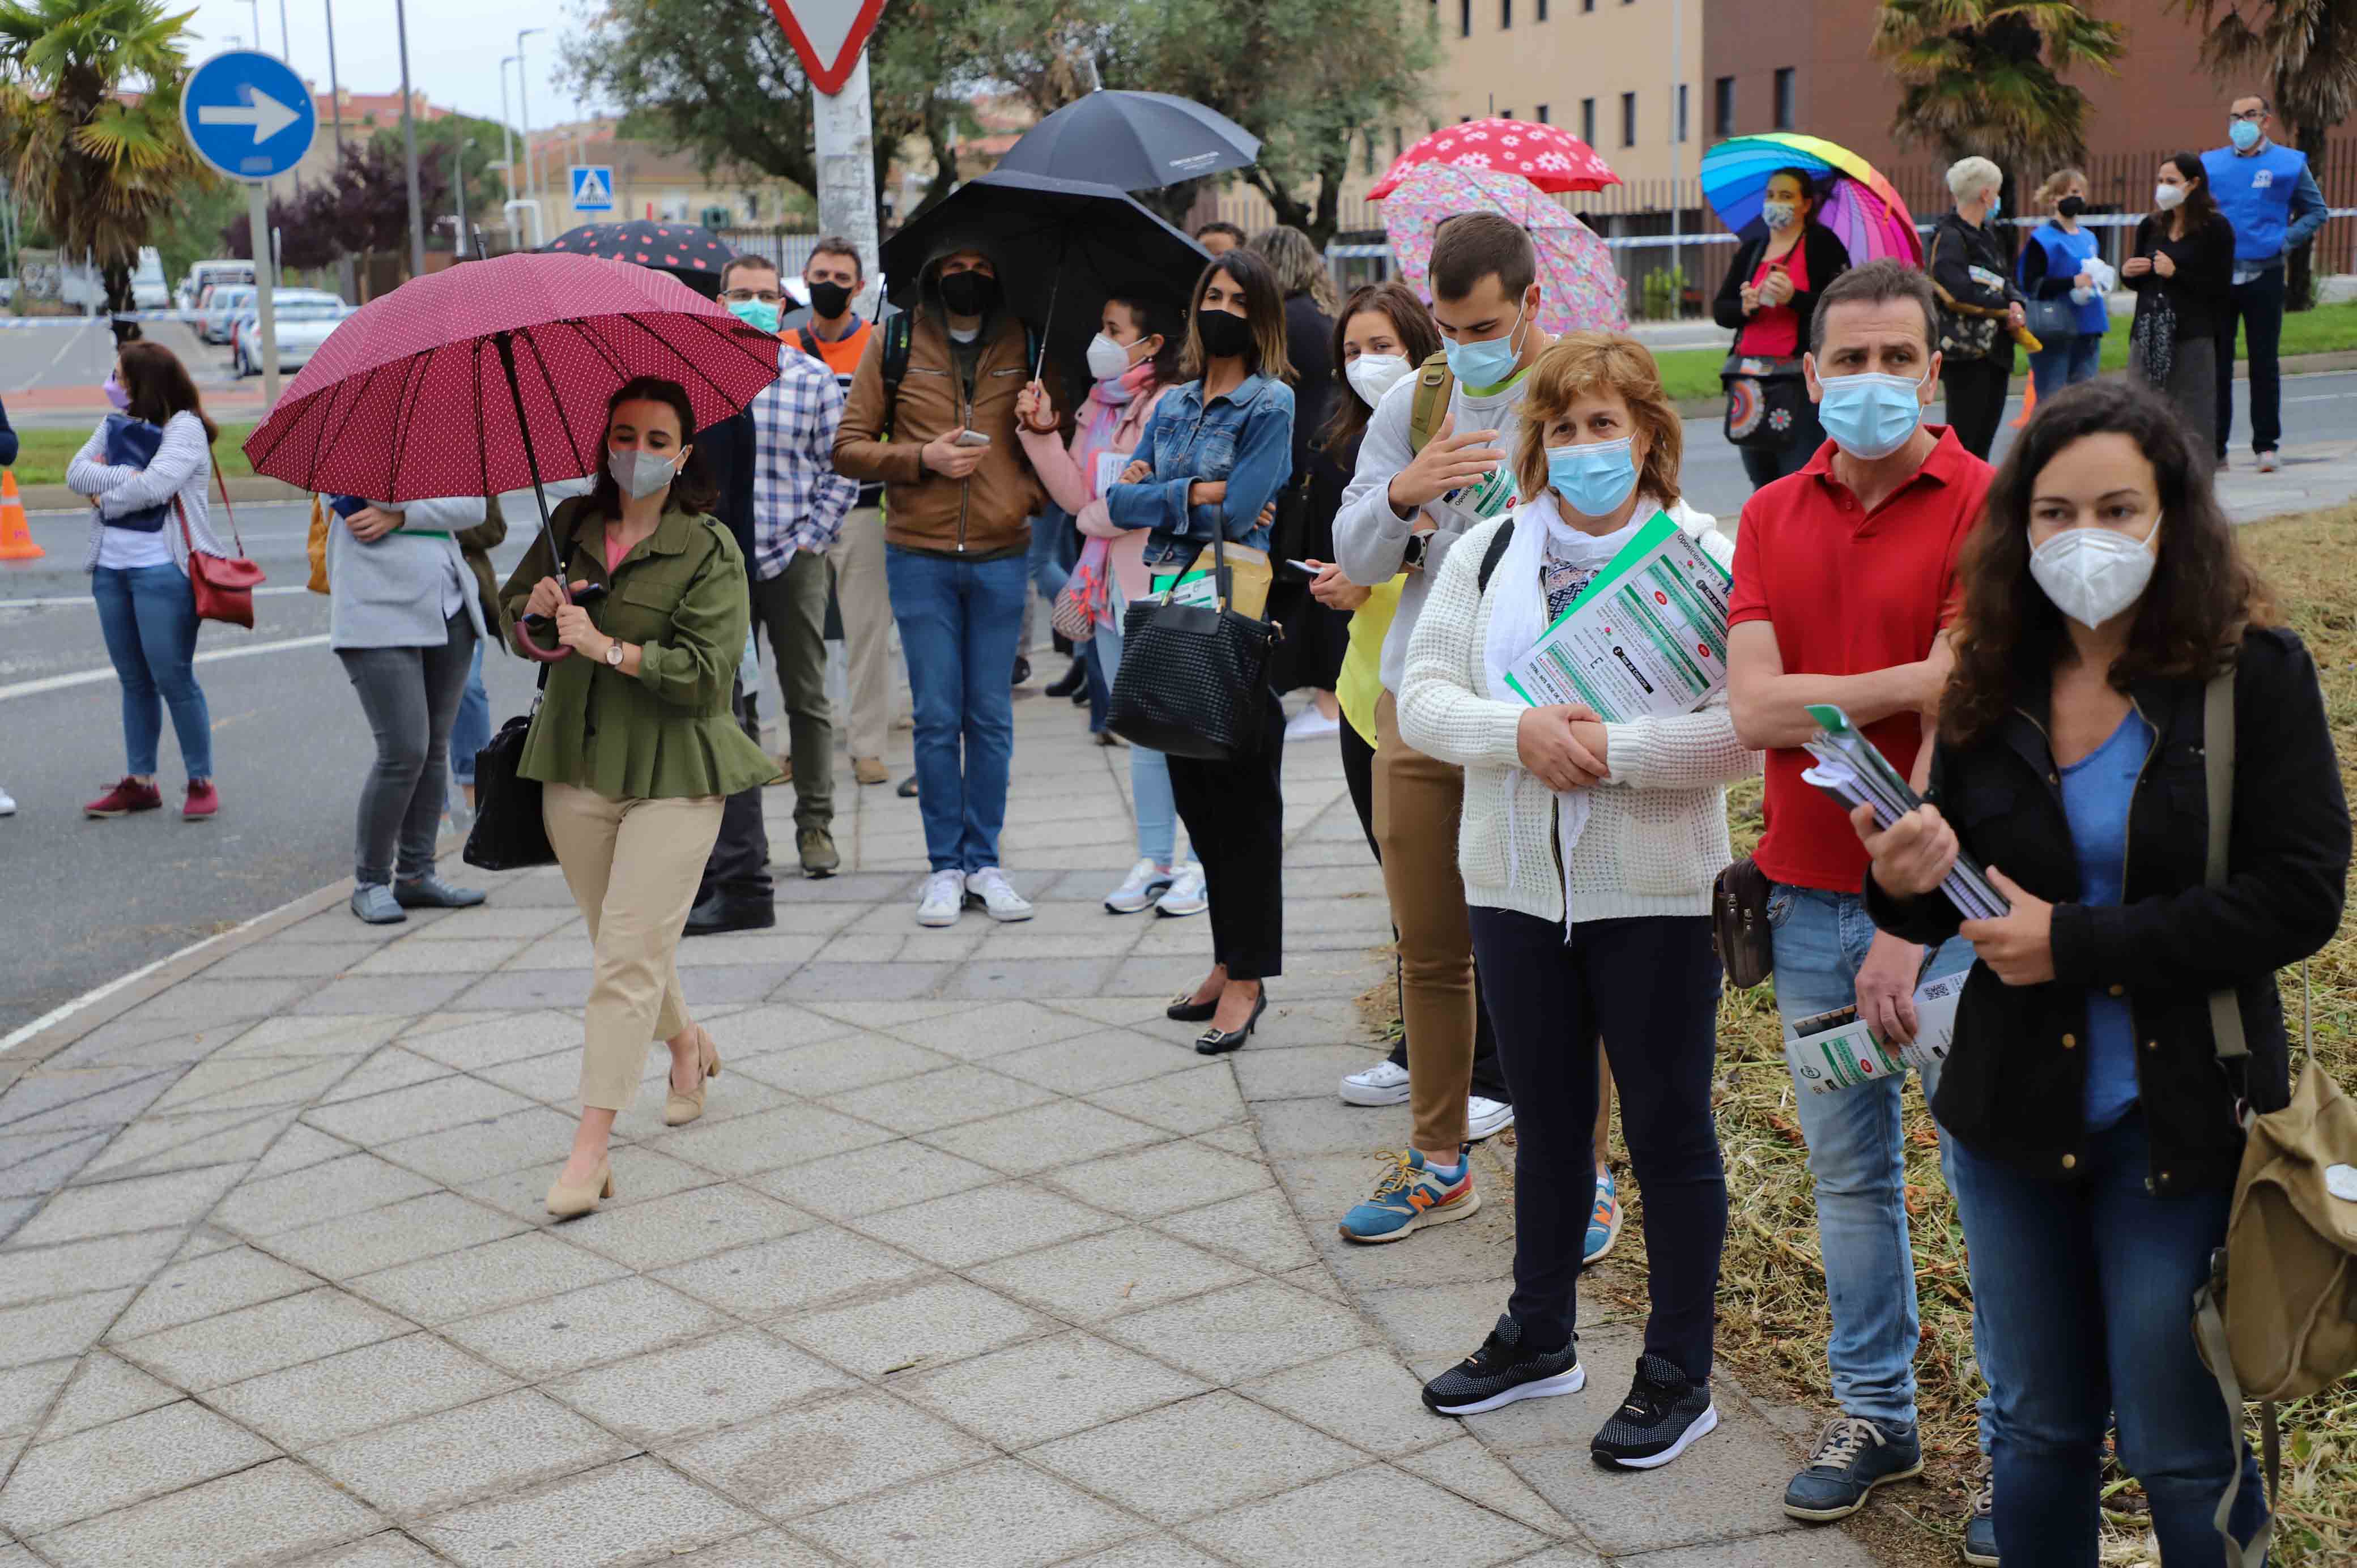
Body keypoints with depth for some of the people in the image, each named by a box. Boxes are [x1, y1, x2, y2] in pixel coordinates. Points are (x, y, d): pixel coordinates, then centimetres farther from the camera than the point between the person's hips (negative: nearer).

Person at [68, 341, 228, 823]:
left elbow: (154, 487, -21)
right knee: (134, 680, 12)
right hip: (111, 567, 7)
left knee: (173, 677, -5)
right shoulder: (115, 424, 13)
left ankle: (201, 782, 4)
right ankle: (140, 783, 19)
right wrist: (127, 476, -13)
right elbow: (76, 472, 2)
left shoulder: (184, 427, -9)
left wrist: (104, 492, -6)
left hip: (161, 569, -7)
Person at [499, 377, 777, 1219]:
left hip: (672, 774, -5)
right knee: (619, 936, 17)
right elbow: (513, 605, 19)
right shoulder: (573, 524, 8)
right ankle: (688, 1042, 46)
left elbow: (705, 670, -14)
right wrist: (538, 604, -4)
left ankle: (591, 1147, -11)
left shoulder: (710, 549, -7)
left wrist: (609, 647, -22)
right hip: (577, 765, 5)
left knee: (630, 950, -12)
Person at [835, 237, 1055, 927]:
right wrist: (922, 459, -13)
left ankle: (984, 862, 15)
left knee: (991, 717, 5)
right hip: (920, 557, -1)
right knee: (937, 716, 1)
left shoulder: (1025, 344, 6)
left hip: (1000, 555, 1)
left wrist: (1034, 493, -5)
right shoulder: (895, 343, 3)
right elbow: (848, 447, 3)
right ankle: (945, 866, 10)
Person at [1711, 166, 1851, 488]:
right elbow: (1720, 310, 13)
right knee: (1763, 482, 10)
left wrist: (1794, 298, -21)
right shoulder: (1751, 249, 17)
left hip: (1802, 380, -6)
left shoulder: (1823, 244, 0)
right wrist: (1745, 307, -8)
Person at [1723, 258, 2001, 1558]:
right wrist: (1914, 679, -14)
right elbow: (1755, 708, -6)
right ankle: (1875, 1413, 30)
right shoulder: (1771, 517, 6)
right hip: (1809, 898, 5)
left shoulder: (1988, 507, -8)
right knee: (1848, 1171, 15)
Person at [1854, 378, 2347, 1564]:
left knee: (2180, 1449, 6)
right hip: (2016, 1114, 4)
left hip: (2182, 1120, -4)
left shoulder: (2255, 672, -11)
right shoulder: (1995, 685, 0)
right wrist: (1908, 889, -14)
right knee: (2039, 1427, 17)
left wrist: (2077, 945, -19)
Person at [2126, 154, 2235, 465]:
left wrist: (2176, 274, -15)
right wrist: (2127, 273, 1)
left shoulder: (2215, 227, -2)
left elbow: (2220, 287, -8)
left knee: (2191, 414, -5)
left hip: (2192, 334, -5)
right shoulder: (2150, 226, 13)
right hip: (2148, 332, 5)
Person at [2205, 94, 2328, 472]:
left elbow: (2317, 211, 8)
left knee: (2264, 363, 2)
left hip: (2265, 275, -2)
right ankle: (2214, 447, 9)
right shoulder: (2210, 164, 8)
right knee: (2216, 363, 3)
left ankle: (2266, 445, 9)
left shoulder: (2289, 164, 3)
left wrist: (2286, 240, -6)